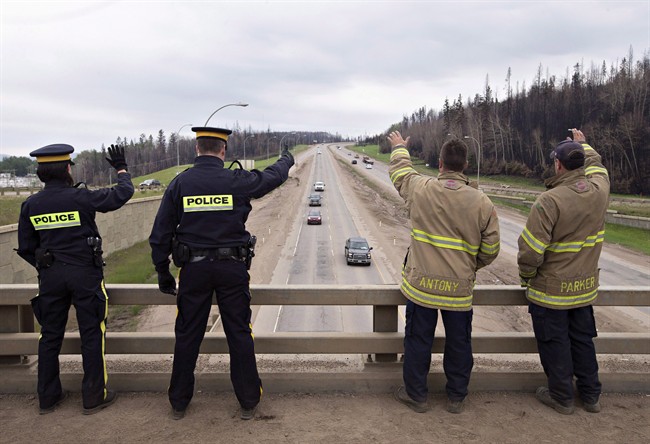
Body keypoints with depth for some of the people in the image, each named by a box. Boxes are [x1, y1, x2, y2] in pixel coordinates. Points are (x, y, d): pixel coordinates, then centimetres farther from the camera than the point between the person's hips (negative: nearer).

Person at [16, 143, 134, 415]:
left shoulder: (31, 205, 0)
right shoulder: (79, 197, -14)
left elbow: (25, 248, 5)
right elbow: (122, 194, -5)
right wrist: (121, 169, 12)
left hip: (50, 277, 5)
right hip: (85, 273, -4)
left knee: (50, 336, 15)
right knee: (91, 335, 5)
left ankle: (48, 397, 26)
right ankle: (94, 397, 13)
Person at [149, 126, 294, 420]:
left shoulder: (179, 183, -3)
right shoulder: (237, 181, -7)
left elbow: (160, 233, 0)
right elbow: (274, 176, 11)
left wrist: (162, 272, 11)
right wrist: (286, 159, 34)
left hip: (194, 268, 1)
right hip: (232, 267, -1)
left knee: (187, 336, 13)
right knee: (239, 333, 9)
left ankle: (179, 403, 26)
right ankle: (248, 402, 19)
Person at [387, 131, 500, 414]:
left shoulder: (420, 189, -10)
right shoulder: (482, 203, -10)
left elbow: (400, 171, 14)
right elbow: (490, 251, -2)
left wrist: (399, 148, 34)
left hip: (421, 284, 0)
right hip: (460, 288, 1)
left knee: (418, 341, 14)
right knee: (459, 344, 17)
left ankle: (416, 395, 29)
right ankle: (456, 398, 33)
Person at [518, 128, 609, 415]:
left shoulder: (549, 201, -26)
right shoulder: (599, 190, -7)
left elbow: (531, 249, -24)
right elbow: (595, 165, 20)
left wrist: (526, 276, -6)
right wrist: (583, 144, 34)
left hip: (551, 290, -6)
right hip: (585, 288, 6)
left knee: (555, 344, 10)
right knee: (582, 340, 21)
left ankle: (561, 397, 25)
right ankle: (591, 395, 35)